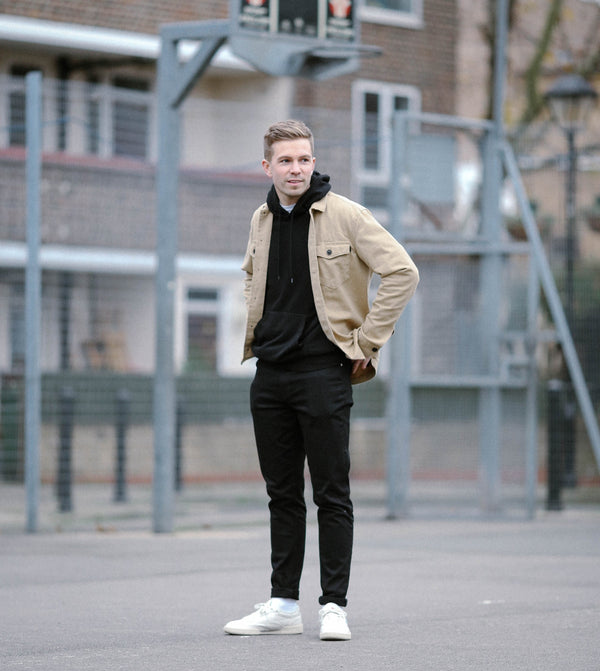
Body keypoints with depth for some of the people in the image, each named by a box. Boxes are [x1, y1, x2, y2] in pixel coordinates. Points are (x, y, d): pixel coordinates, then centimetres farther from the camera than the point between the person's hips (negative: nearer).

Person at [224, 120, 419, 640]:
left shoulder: (344, 215, -8)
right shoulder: (261, 221, 10)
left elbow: (402, 273, -11)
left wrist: (366, 342, -10)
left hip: (323, 369, -6)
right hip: (270, 373, 6)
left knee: (331, 494, -3)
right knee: (282, 494, 10)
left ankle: (334, 605, 2)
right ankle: (283, 604, 15)